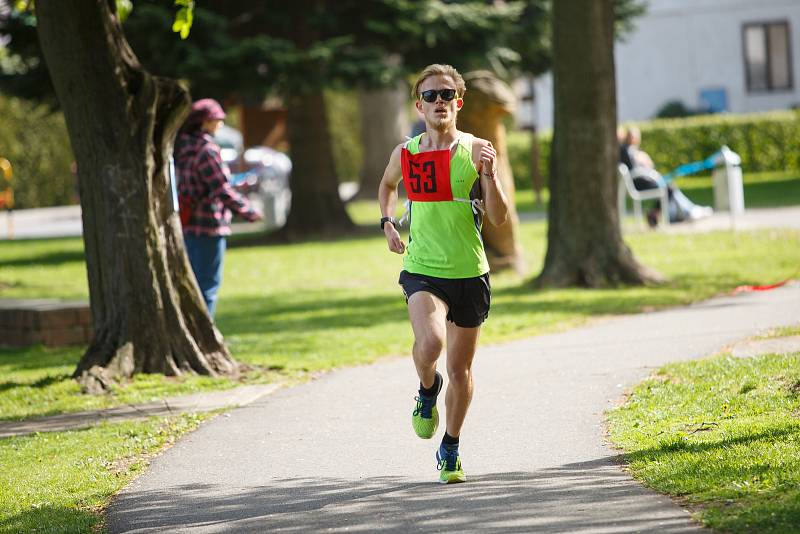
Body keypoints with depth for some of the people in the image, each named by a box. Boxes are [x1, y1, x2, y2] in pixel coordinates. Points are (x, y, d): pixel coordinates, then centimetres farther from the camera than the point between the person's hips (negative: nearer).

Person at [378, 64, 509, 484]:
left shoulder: (477, 151, -3)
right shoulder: (405, 153, 2)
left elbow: (499, 219, -7)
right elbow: (387, 185, 26)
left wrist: (489, 174, -21)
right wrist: (388, 222, 8)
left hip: (469, 274, 0)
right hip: (422, 271, 0)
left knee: (460, 368, 9)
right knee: (429, 343, -28)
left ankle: (450, 448, 30)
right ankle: (427, 389, 7)